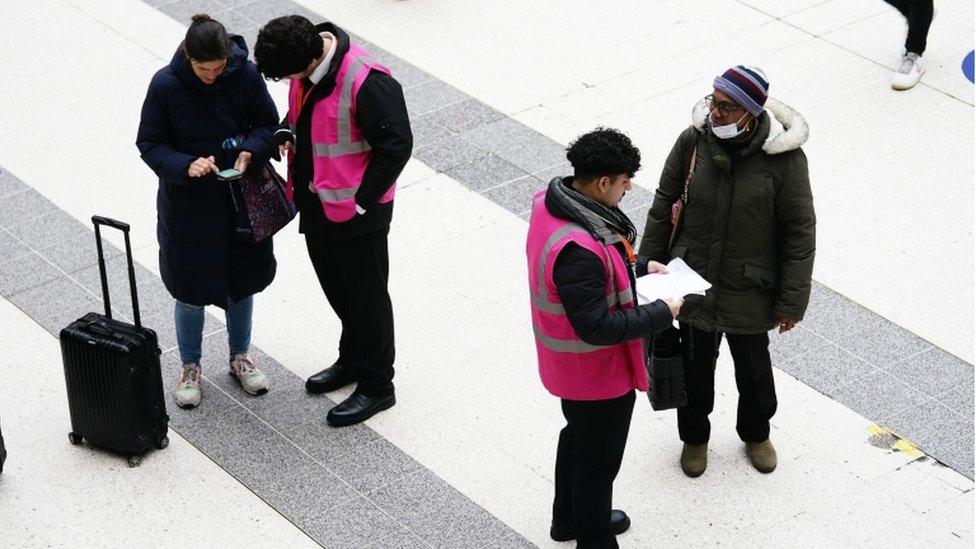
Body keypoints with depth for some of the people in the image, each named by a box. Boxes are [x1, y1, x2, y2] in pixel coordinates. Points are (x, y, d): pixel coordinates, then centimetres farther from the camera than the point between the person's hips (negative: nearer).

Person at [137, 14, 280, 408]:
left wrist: (250, 152, -23)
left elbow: (268, 123, -3)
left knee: (242, 279, 18)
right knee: (190, 287, 10)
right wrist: (186, 166, -28)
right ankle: (190, 367, 32)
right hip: (188, 204, -2)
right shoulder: (166, 85, -18)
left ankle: (240, 356, 40)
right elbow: (150, 143, -10)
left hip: (241, 200, 2)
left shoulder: (245, 75, -15)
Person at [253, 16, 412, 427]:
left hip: (356, 212, -8)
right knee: (336, 288, 23)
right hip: (316, 204, 8)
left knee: (366, 296, 6)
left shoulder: (366, 83, -29)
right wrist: (286, 132, -3)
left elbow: (396, 145, -23)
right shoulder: (306, 66, -2)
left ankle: (377, 385, 21)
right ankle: (353, 359, 44)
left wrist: (362, 201, -20)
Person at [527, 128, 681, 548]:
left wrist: (638, 266, 5)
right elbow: (596, 327, -33)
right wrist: (662, 313, -24)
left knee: (579, 435, 31)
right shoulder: (578, 250, -39)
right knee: (599, 458, 13)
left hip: (567, 366, 10)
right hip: (598, 372, -10)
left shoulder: (550, 203, -9)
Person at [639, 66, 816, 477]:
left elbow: (799, 232, -12)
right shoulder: (694, 139, -14)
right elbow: (663, 207, -1)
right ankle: (694, 436, 44)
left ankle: (756, 434, 48)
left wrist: (791, 302, -9)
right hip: (692, 285, 1)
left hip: (749, 293, -1)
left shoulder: (783, 159, -20)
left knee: (753, 370, 20)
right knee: (695, 366, 19)